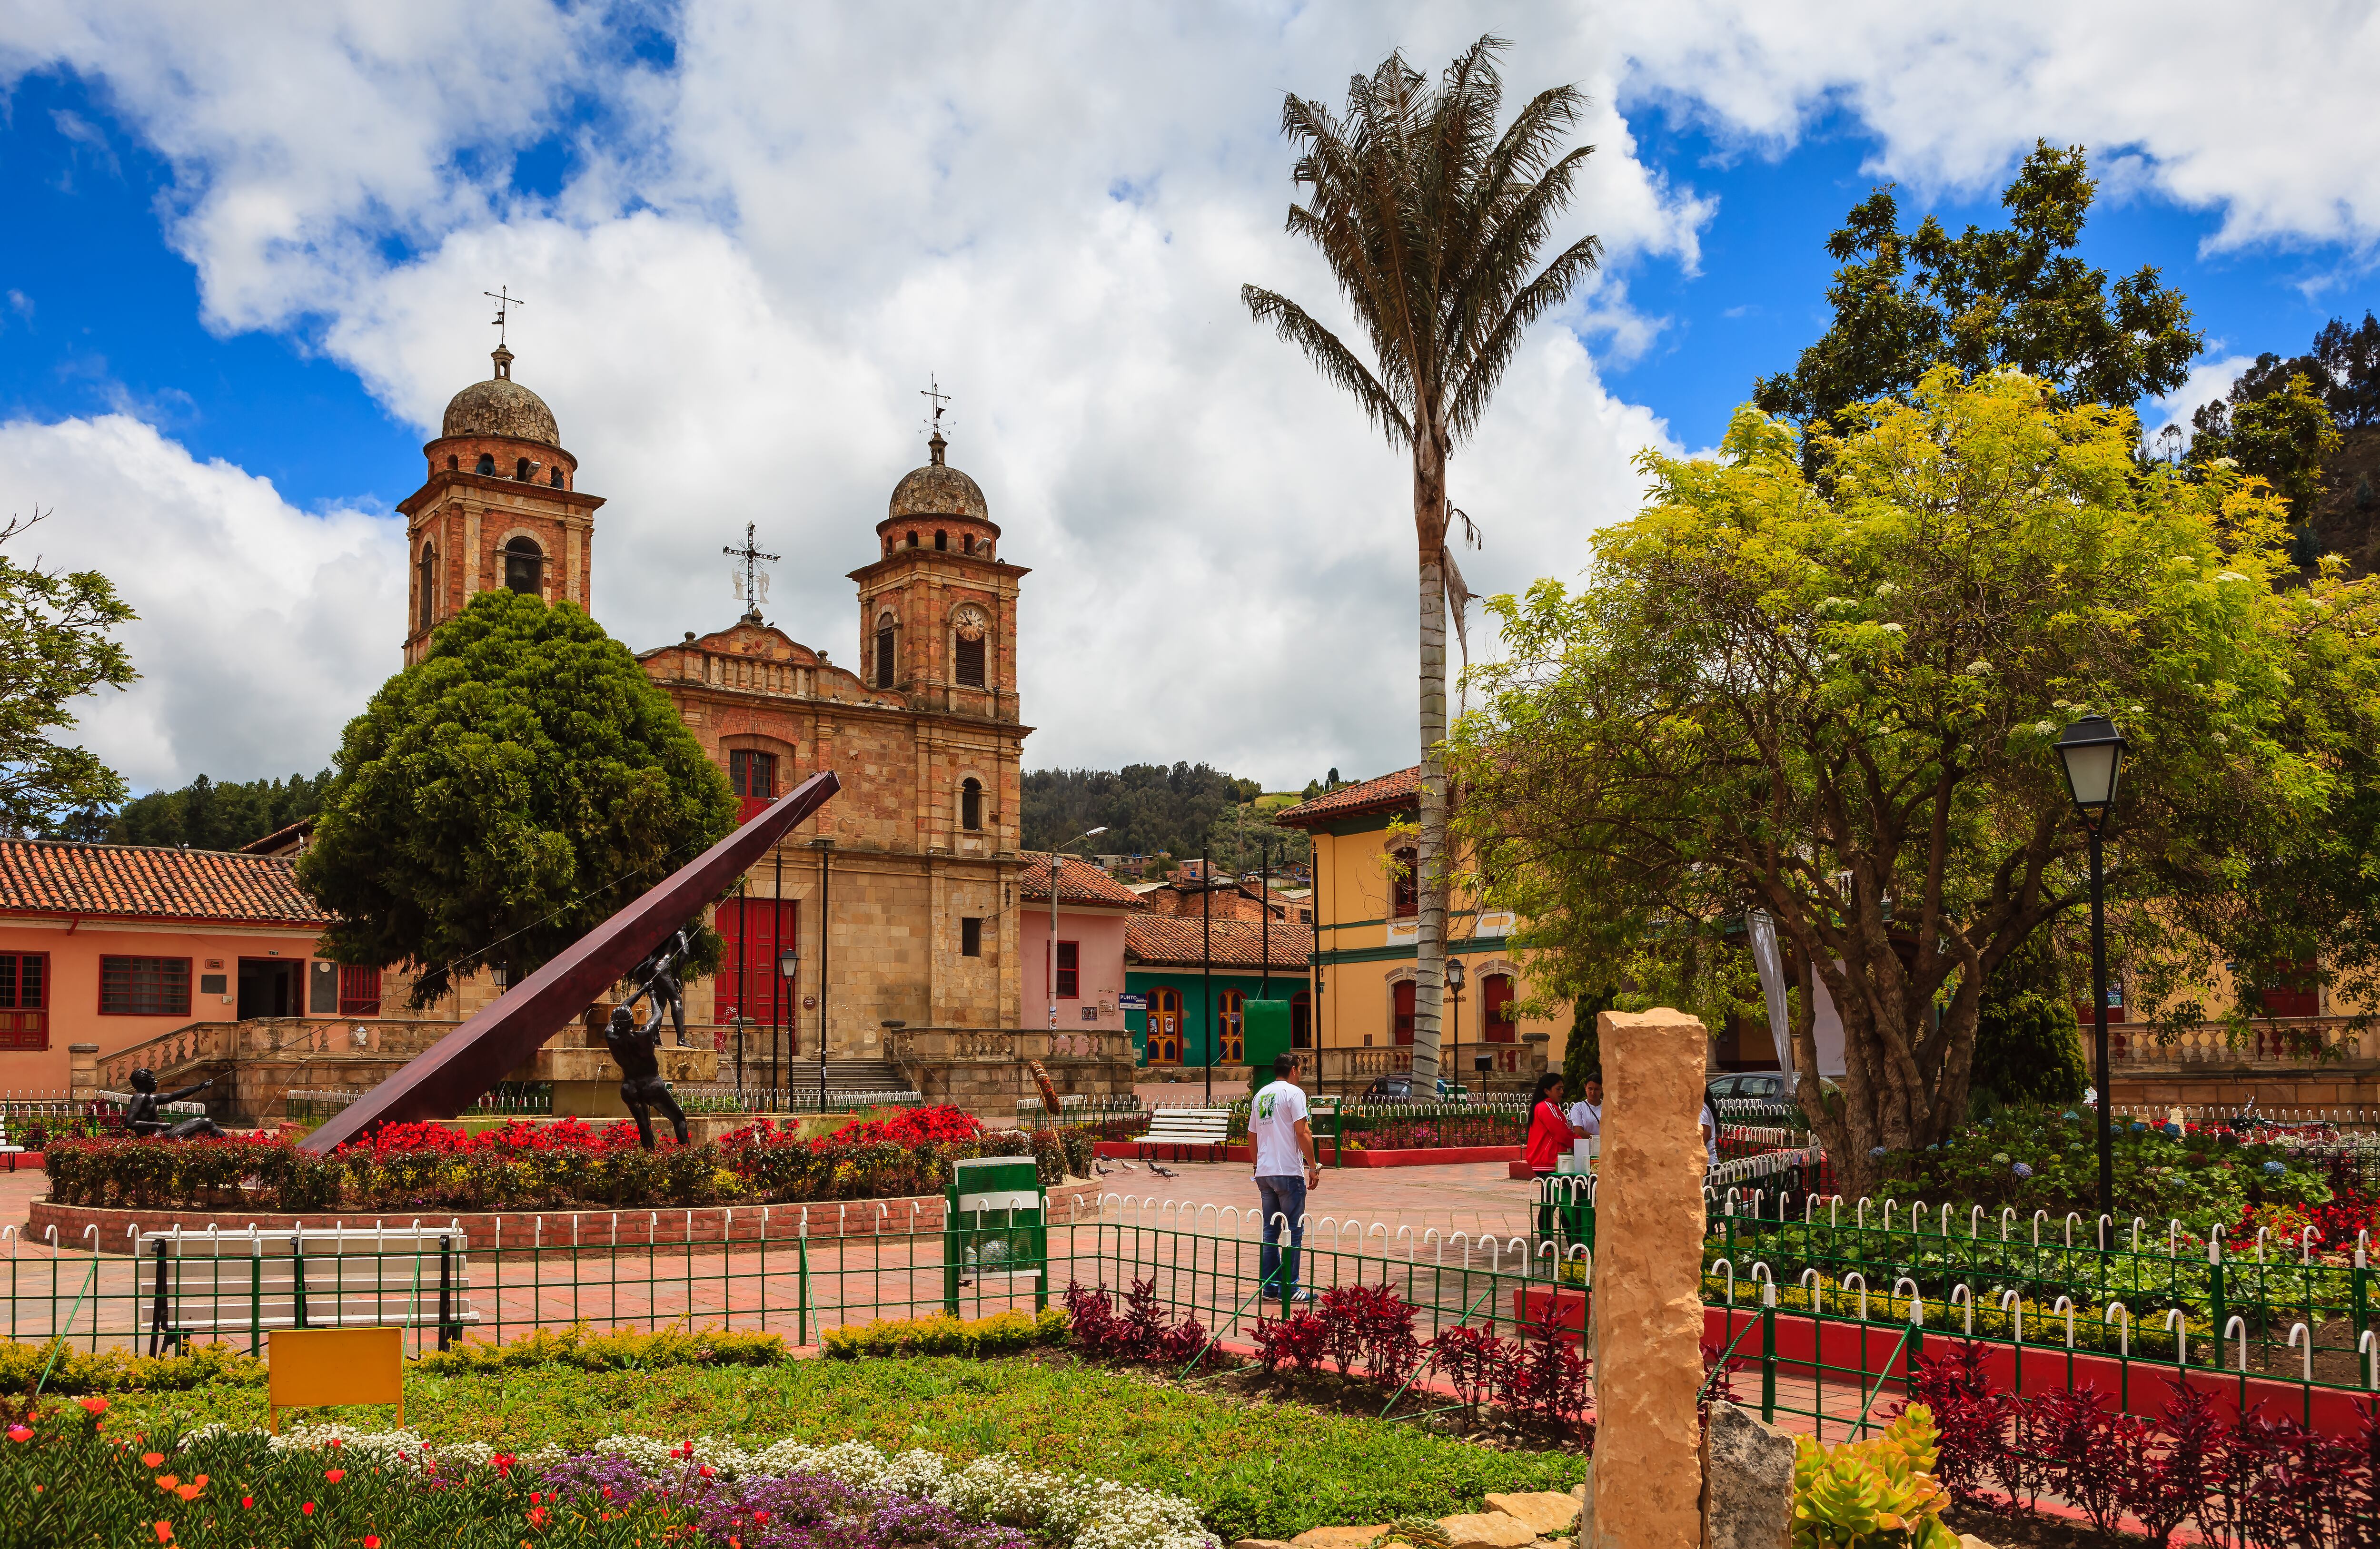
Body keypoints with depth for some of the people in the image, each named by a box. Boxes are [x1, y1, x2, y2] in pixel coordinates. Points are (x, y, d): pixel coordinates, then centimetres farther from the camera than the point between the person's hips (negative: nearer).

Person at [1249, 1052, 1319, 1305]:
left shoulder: (1260, 1096, 15)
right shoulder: (1293, 1093, -7)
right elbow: (1302, 1133, -14)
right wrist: (1313, 1166, -9)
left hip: (1264, 1173, 7)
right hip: (1289, 1172, -7)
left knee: (1270, 1231, 12)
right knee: (1294, 1232, -1)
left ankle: (1269, 1285, 14)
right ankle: (1289, 1288, -1)